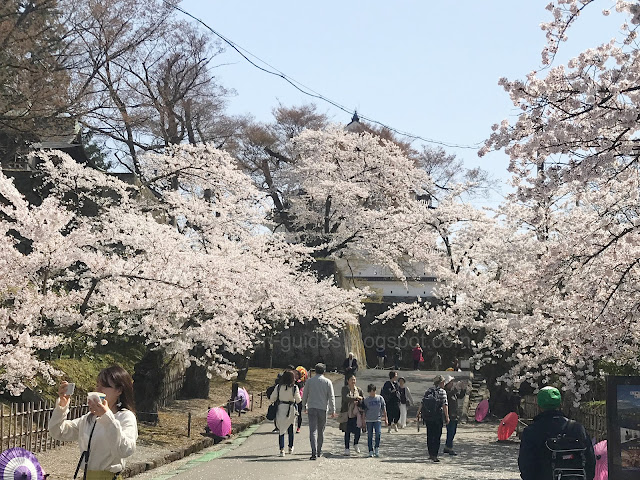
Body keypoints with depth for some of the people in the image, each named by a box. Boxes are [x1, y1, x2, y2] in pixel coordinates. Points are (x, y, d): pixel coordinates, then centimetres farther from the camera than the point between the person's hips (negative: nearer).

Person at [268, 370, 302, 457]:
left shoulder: (278, 387, -5)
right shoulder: (295, 388, -9)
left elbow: (272, 398, -2)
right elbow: (298, 400, -6)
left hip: (281, 409, 0)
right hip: (291, 410, 0)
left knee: (281, 430, 3)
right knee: (290, 429, 18)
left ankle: (282, 449, -7)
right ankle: (290, 447, 31)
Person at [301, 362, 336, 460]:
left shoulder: (309, 381, 4)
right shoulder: (327, 382, 0)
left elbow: (304, 395, 9)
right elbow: (331, 397, -2)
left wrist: (304, 406, 23)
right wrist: (333, 410, 2)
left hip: (311, 408, 0)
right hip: (322, 409, 0)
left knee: (313, 430, -6)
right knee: (321, 431, 14)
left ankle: (314, 452, -19)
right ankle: (319, 451, 24)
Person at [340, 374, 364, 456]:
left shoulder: (359, 390, 8)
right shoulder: (345, 389, -1)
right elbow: (346, 398, -17)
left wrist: (357, 402, -11)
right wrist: (356, 398, -16)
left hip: (356, 414, 2)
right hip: (347, 414, -2)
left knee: (358, 431, -7)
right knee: (347, 432, 4)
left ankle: (356, 444, 21)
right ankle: (346, 448, 17)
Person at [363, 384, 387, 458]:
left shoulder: (380, 398, 3)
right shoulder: (366, 400, 4)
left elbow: (384, 409, 8)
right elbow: (364, 411, 9)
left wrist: (385, 419, 6)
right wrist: (363, 421, 7)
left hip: (378, 419, -1)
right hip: (369, 420, 1)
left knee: (378, 433, -17)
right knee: (370, 436, 2)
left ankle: (377, 447, 0)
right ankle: (371, 451, 9)